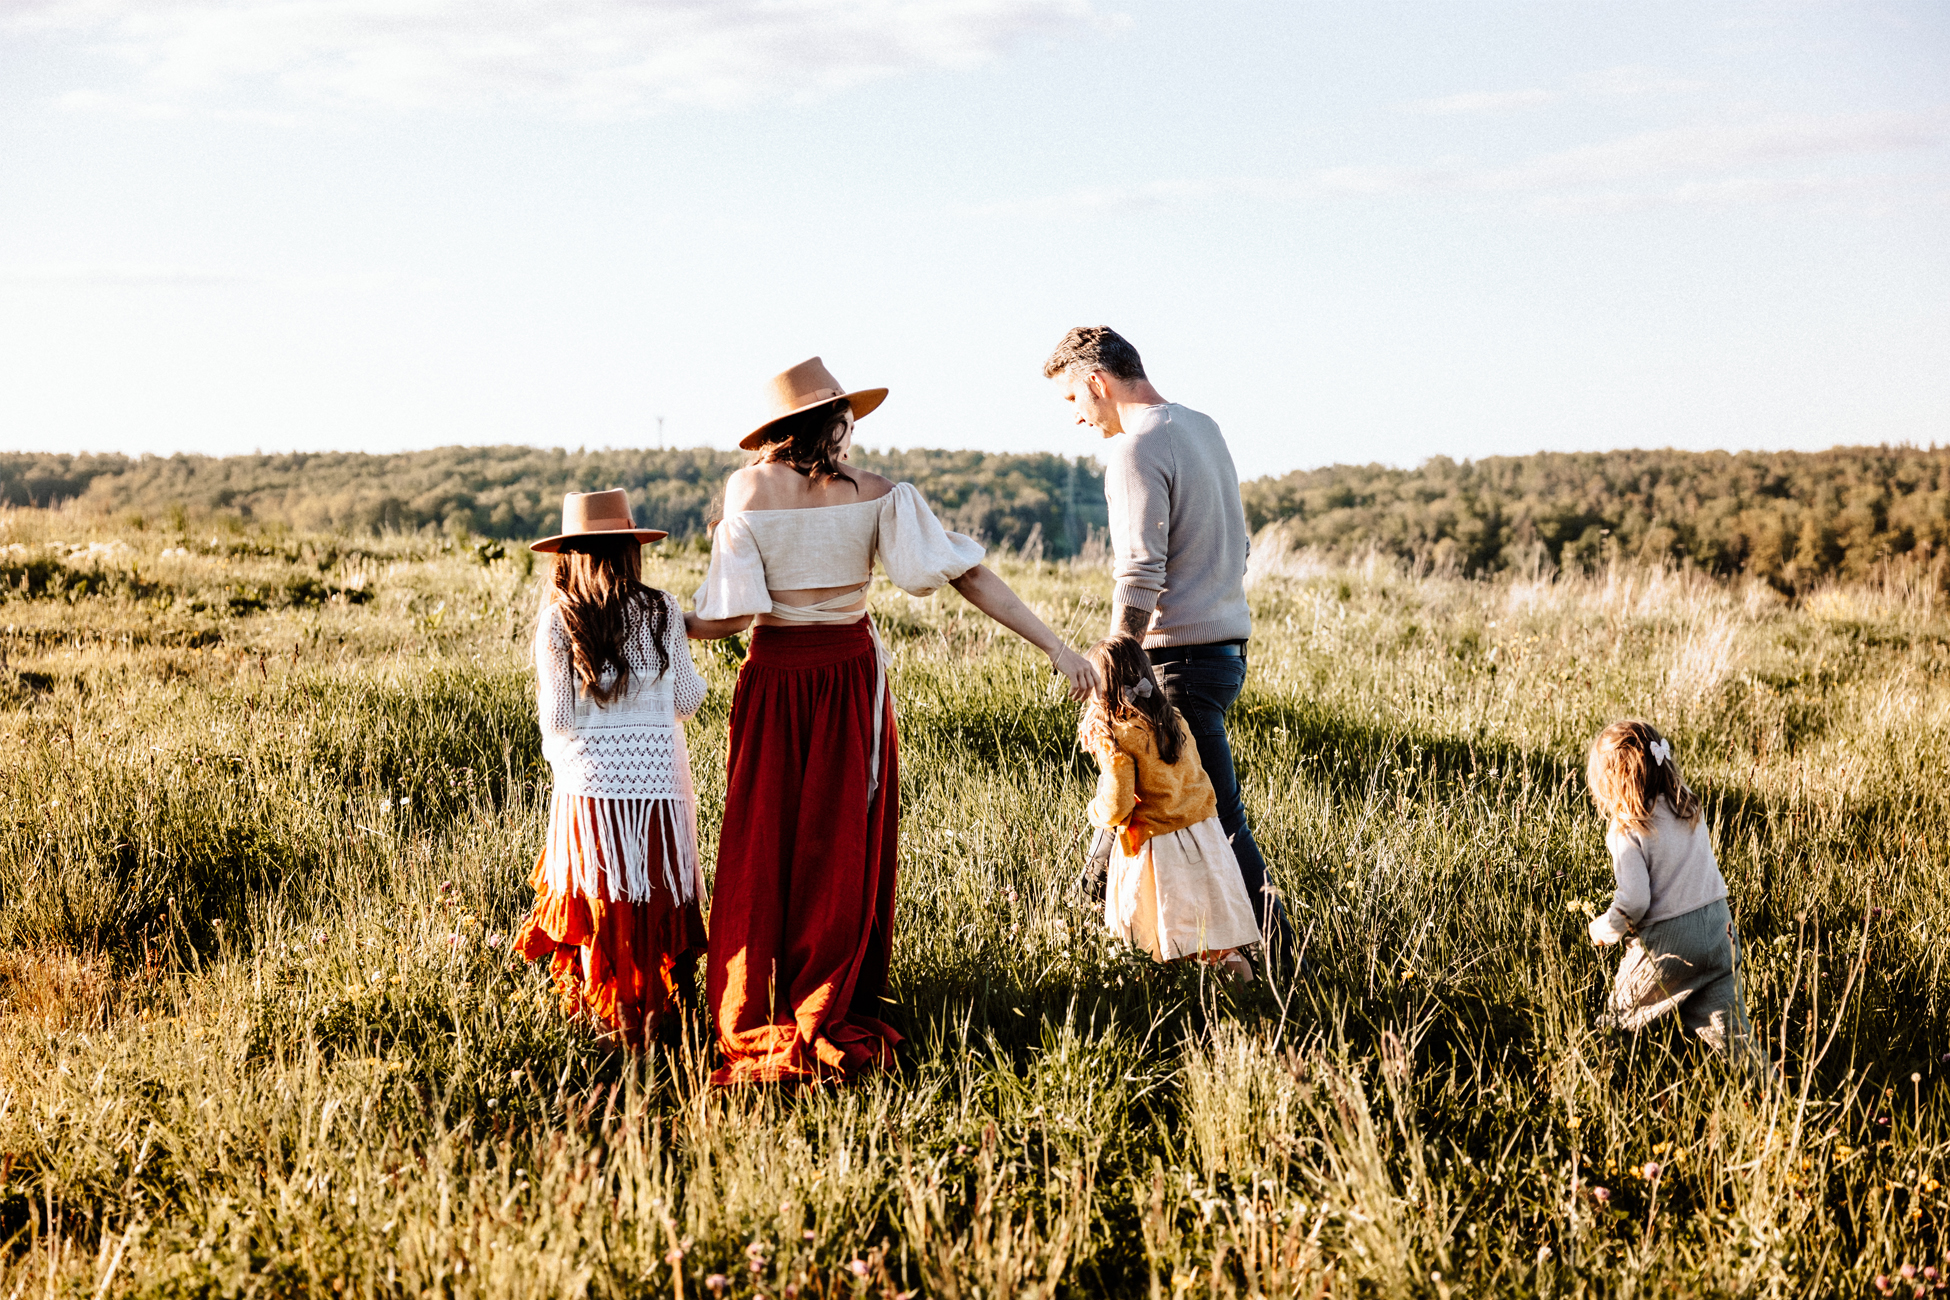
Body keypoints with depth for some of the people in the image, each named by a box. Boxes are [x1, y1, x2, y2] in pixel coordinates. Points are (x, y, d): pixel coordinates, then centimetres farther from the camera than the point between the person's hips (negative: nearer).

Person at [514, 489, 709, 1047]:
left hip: (587, 786, 0)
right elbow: (687, 699, 1)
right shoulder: (661, 611, -5)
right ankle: (658, 1011, 15)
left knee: (595, 903, 11)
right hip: (659, 782, 0)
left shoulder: (556, 622, -6)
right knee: (659, 899, 11)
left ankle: (614, 1017, 15)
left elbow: (556, 718, -7)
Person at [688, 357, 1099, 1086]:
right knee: (843, 852, 8)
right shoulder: (874, 494, -4)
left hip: (773, 678, 0)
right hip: (850, 677, 0)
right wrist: (1054, 647, -4)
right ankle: (825, 1021, 12)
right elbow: (968, 575, -6)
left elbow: (731, 616, -10)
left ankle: (746, 1022, 11)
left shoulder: (748, 488, -6)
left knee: (761, 852, 8)